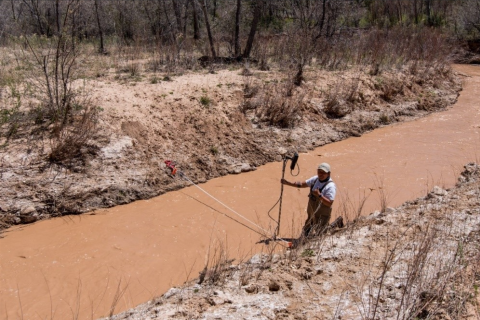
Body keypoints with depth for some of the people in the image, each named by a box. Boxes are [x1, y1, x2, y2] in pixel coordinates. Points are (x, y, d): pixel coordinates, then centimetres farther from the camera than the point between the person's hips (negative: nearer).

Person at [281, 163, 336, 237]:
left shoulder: (331, 186, -22)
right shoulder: (315, 179, 1)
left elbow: (329, 203, -27)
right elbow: (302, 184, 12)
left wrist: (319, 195, -40)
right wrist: (287, 183, 4)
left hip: (321, 216, -8)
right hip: (311, 214, 8)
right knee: (305, 233, 20)